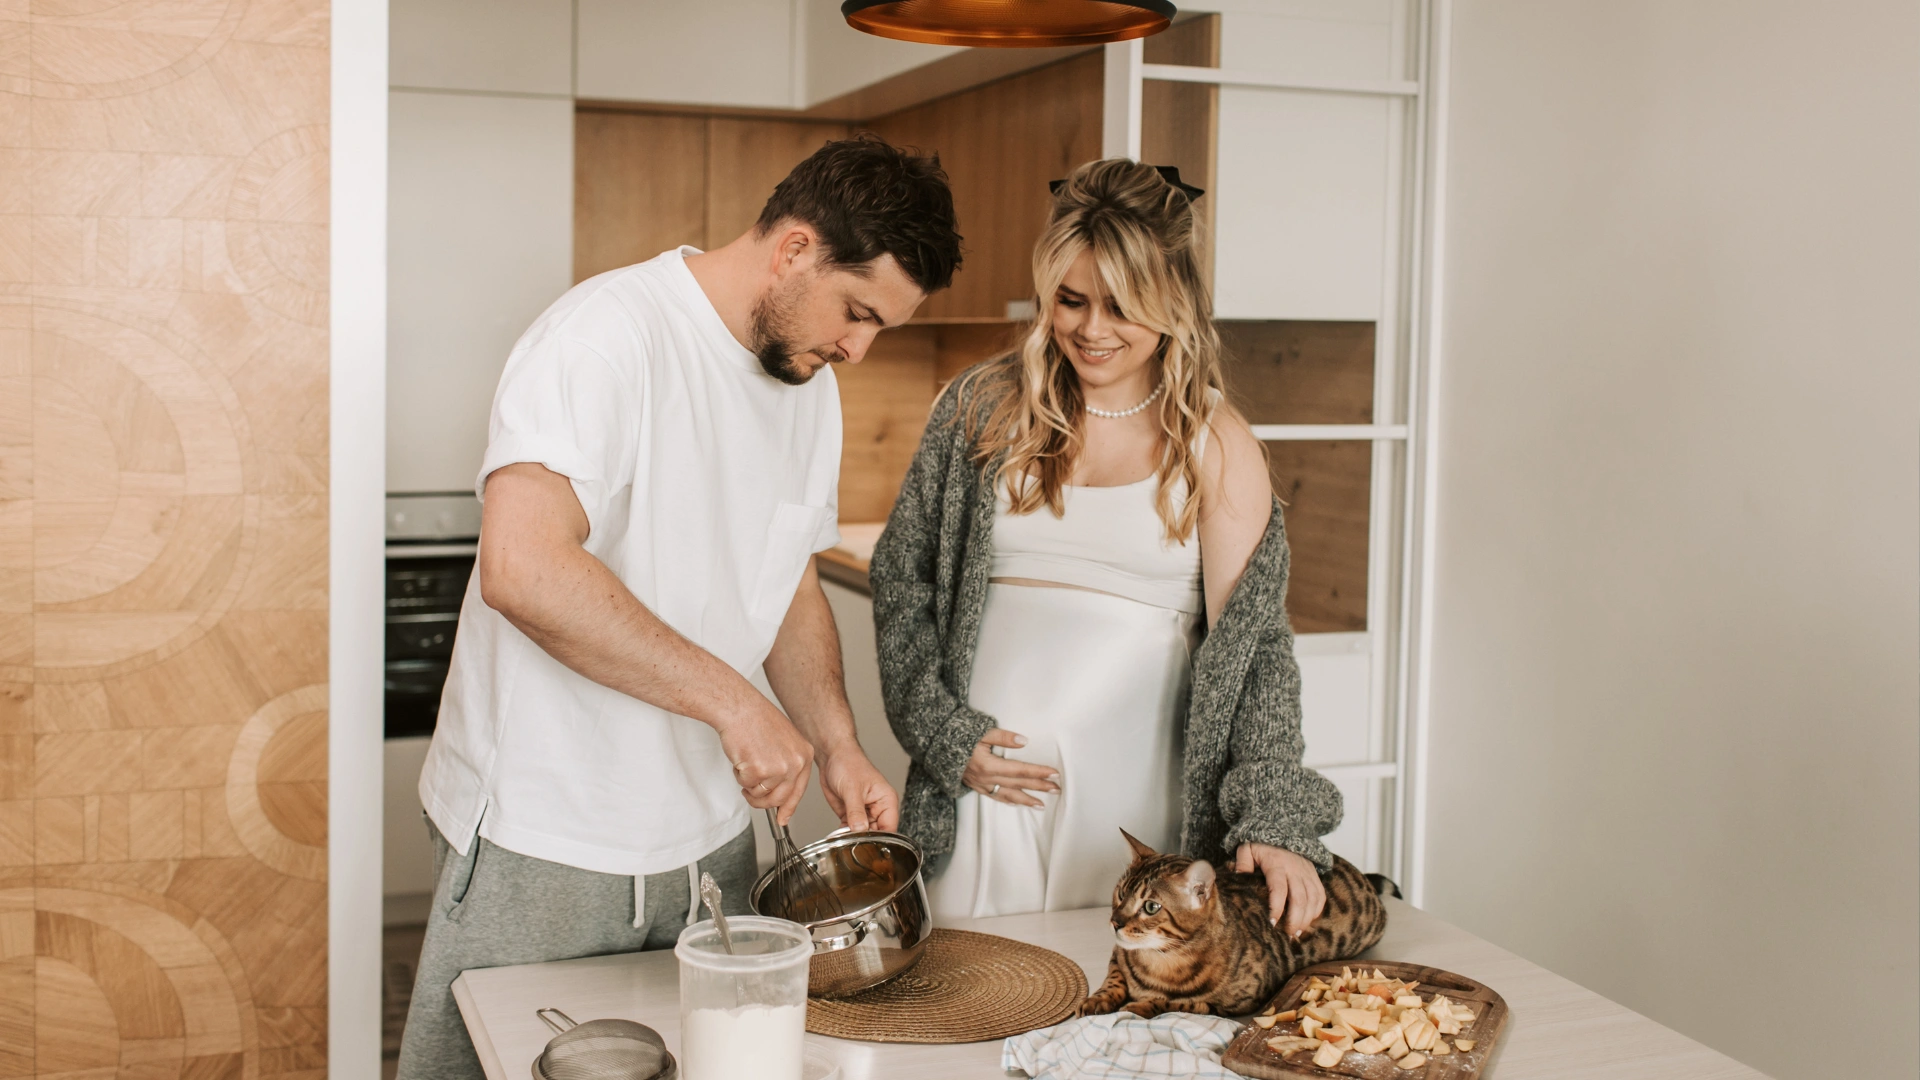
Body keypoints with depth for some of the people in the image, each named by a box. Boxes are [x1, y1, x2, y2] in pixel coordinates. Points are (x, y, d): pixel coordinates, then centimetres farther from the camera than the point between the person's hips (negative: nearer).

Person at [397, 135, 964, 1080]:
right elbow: (522, 570, -31)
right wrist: (731, 702, -27)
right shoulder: (608, 335, -18)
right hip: (543, 851, -7)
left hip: (710, 840, 7)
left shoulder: (811, 382, 9)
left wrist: (836, 745, 4)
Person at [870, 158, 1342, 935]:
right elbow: (901, 578, 8)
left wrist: (1274, 819, -16)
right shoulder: (982, 408, 4)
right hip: (985, 778, 1)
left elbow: (1251, 636, -5)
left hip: (1141, 792, -1)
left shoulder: (1216, 447, 0)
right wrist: (945, 734, -2)